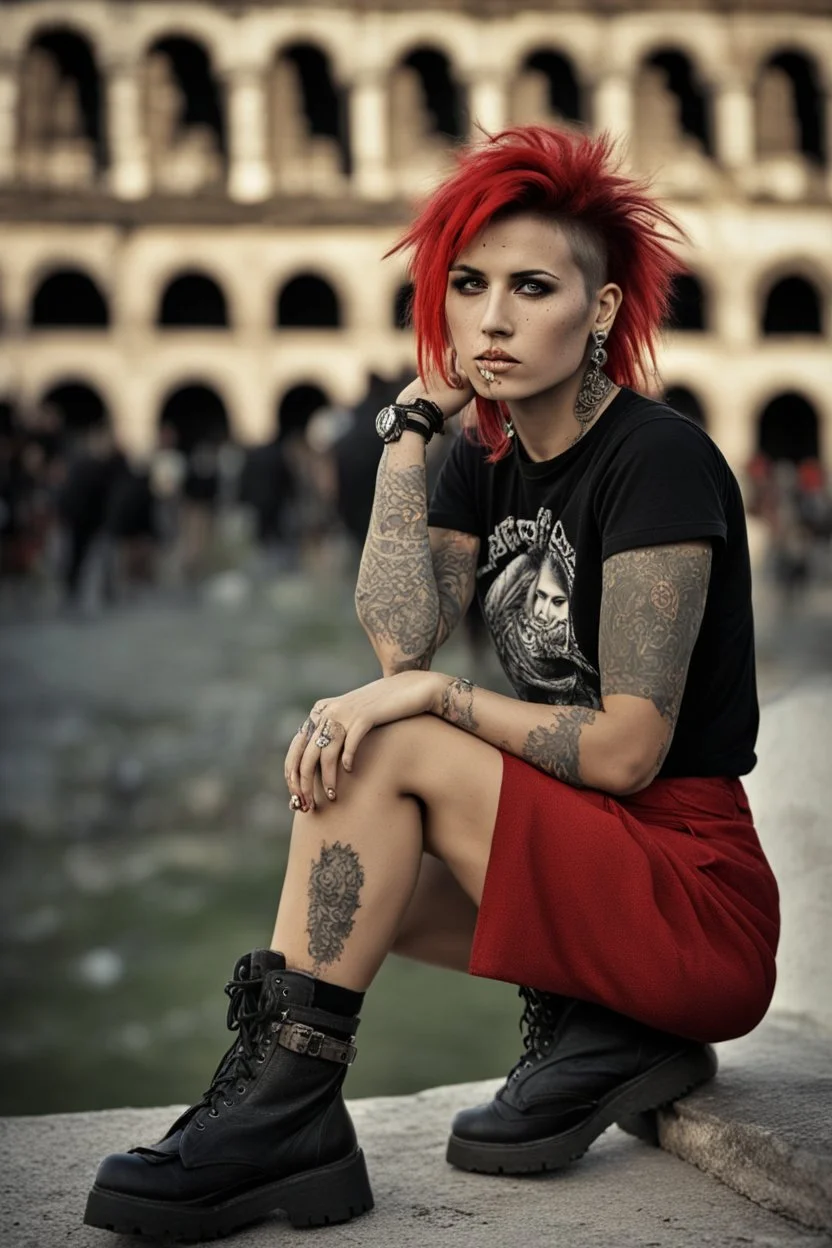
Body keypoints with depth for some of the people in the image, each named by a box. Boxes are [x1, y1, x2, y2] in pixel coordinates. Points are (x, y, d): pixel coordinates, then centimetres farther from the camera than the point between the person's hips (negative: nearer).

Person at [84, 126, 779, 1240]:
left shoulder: (659, 461, -13)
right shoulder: (492, 461, 9)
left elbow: (629, 748, -17)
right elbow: (402, 640, -10)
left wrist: (434, 697, -19)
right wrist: (412, 423, -7)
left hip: (706, 905, -8)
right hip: (587, 866, 8)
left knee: (384, 748, -20)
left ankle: (281, 1114, -16)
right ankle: (591, 1025, -3)